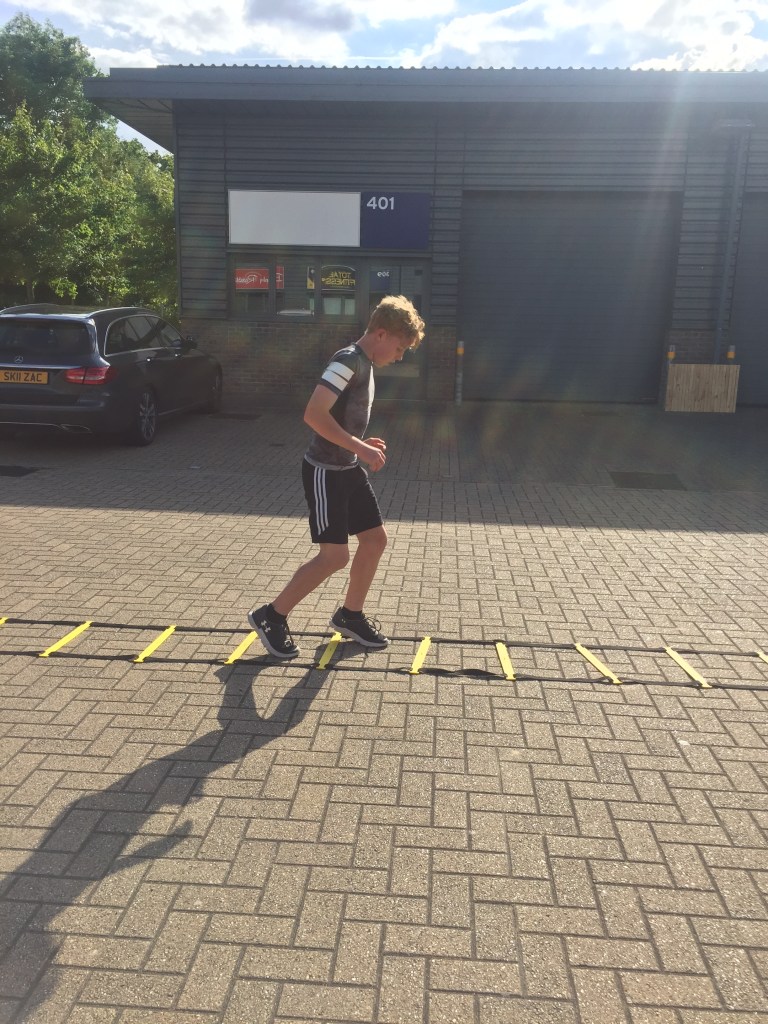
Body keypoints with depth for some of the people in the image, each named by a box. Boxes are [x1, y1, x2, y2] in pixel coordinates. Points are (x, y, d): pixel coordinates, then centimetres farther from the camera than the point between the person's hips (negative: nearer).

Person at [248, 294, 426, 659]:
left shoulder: (365, 365, 12)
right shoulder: (348, 360, -18)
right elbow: (314, 415, -28)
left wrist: (362, 444, 7)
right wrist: (360, 448, -24)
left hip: (348, 469, 10)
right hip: (325, 471, -10)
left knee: (375, 539, 11)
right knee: (335, 555, -7)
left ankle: (350, 615, 28)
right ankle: (271, 616, 9)